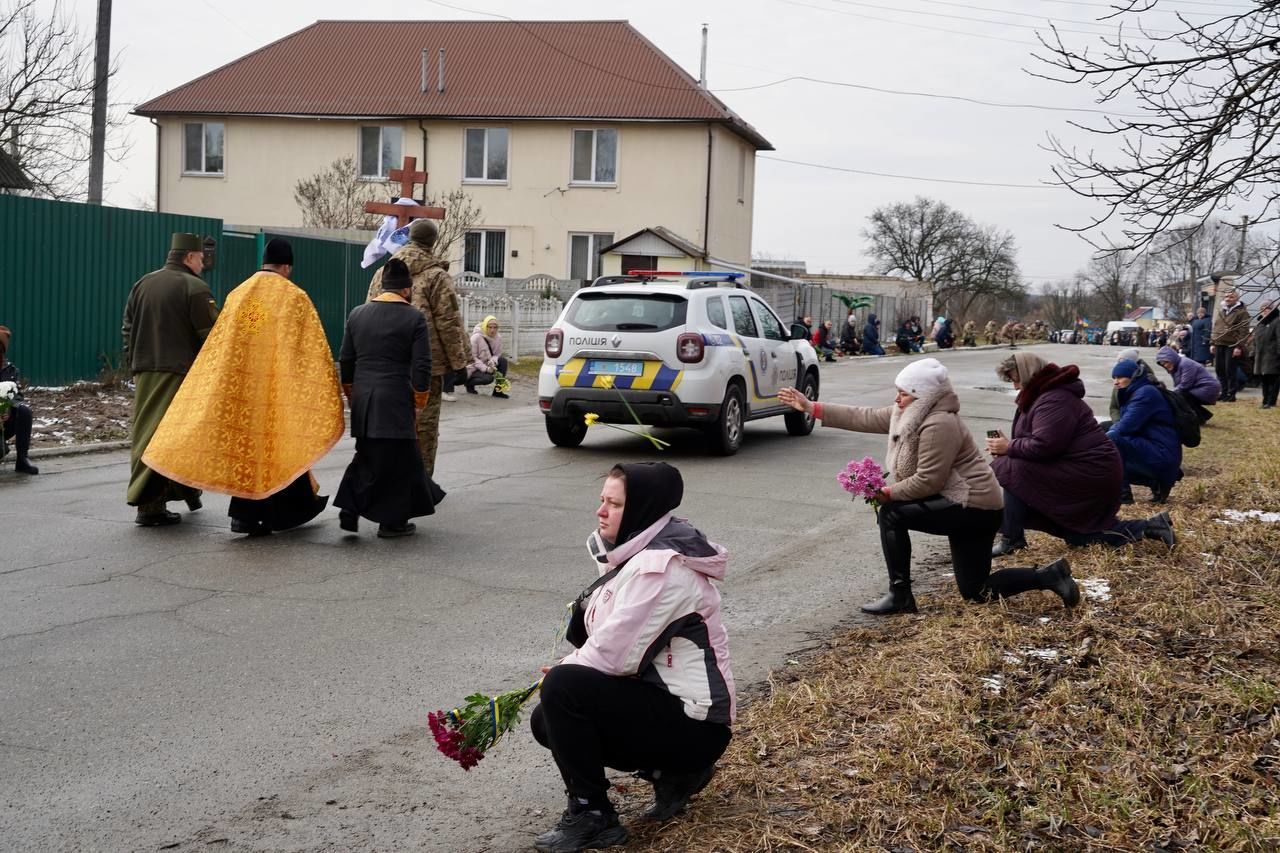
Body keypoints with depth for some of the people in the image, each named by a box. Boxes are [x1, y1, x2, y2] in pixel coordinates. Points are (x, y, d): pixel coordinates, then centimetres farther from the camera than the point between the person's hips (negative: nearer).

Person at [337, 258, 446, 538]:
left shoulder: (357, 314, 9)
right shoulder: (414, 318, -5)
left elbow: (345, 361, 12)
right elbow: (421, 367, -8)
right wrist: (419, 404, 1)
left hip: (362, 399, 5)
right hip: (395, 400, -5)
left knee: (367, 455, 17)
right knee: (396, 457, 4)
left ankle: (350, 510, 7)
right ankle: (392, 521, 8)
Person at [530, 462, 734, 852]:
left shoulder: (659, 566, -22)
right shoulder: (637, 553, 9)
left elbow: (613, 654, -25)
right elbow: (609, 640, 11)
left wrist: (561, 674, -7)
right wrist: (568, 668, -6)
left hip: (692, 722, -10)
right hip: (662, 699, 10)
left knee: (562, 688, -23)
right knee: (547, 720, 11)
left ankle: (592, 817, -9)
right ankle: (673, 771, 14)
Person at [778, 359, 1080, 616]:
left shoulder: (939, 424, -23)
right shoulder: (907, 414, 5)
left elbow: (927, 481, -25)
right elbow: (863, 418, 6)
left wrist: (886, 494, -16)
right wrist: (810, 407, 5)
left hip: (974, 507, -10)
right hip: (963, 506, 10)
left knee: (891, 513, -14)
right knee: (975, 592, 13)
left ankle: (900, 597, -7)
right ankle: (1049, 575, 16)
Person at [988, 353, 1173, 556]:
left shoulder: (1053, 400, -19)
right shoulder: (1043, 395, 15)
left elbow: (1044, 446, -29)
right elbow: (1035, 441, 17)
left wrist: (1009, 447, -17)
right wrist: (1008, 446, -1)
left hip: (1089, 474, -12)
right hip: (1092, 473, 12)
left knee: (1012, 470, -18)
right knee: (1079, 535, 18)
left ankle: (1012, 539, -11)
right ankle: (1151, 527, 17)